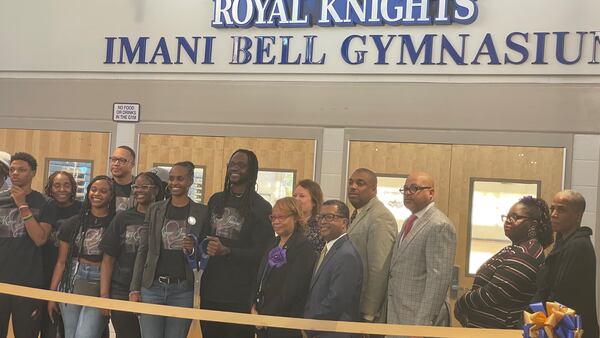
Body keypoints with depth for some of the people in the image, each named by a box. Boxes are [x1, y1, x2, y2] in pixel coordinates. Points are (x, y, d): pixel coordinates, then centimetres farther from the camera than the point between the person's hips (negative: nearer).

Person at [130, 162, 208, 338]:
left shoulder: (202, 212, 3)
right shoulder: (155, 209, 7)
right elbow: (143, 250, 7)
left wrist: (194, 250, -15)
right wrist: (135, 289, 2)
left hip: (183, 290, -1)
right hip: (152, 287, 1)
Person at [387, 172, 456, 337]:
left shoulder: (439, 226, -14)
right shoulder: (409, 222, 15)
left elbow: (439, 279, -20)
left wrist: (422, 323, -22)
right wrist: (391, 314, 13)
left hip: (420, 318, -8)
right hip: (398, 316, 8)